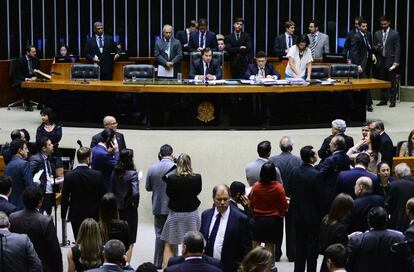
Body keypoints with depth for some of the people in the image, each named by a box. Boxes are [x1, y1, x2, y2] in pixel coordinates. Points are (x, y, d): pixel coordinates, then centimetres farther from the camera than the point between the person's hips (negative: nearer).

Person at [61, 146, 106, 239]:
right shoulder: (97, 175, -11)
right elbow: (102, 197, -2)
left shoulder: (69, 176, -10)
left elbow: (64, 198, -5)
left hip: (76, 216, 0)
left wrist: (63, 215, 7)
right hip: (93, 216, 0)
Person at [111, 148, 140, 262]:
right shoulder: (132, 174, -17)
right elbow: (135, 193, -26)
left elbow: (112, 189, 4)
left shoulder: (115, 172, -1)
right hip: (129, 209, -6)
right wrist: (135, 203, -10)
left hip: (117, 208, 6)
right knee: (129, 241, 5)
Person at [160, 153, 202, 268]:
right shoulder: (197, 178, -13)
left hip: (175, 214, -1)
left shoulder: (171, 178, -16)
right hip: (192, 214, 2)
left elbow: (168, 193, -1)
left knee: (169, 245, 11)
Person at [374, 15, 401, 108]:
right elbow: (374, 46, 16)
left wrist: (396, 61, -11)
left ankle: (392, 100, 3)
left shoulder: (395, 34, -1)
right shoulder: (377, 34, 11)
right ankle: (383, 100, 13)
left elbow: (397, 48, -3)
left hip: (391, 61, -4)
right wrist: (377, 47, -9)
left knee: (392, 82, -1)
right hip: (381, 61, 4)